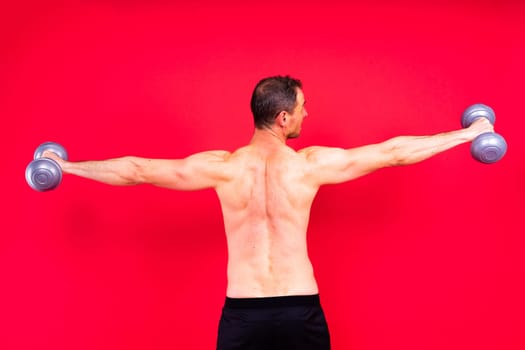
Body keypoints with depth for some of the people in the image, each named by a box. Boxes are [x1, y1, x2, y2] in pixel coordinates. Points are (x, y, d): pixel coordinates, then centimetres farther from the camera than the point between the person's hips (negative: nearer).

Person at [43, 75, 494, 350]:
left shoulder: (221, 167, -5)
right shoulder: (312, 163, -7)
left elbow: (136, 170, 2)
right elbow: (395, 152, 1)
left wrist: (67, 166, 17)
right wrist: (468, 133, 14)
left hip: (241, 313, 1)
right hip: (301, 310, 0)